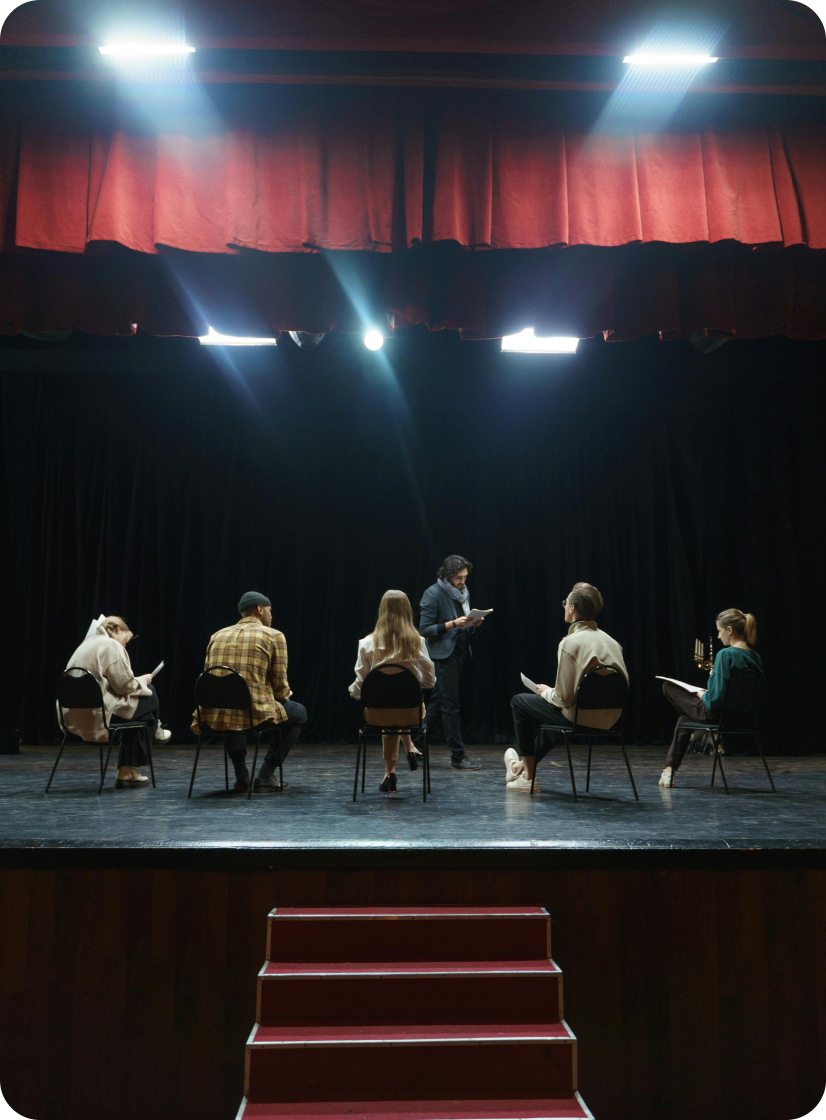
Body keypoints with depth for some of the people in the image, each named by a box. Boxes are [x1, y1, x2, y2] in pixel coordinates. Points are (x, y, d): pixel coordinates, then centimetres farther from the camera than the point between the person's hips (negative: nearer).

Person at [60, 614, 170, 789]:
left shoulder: (88, 643, 20)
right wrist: (143, 680, 7)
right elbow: (125, 685, -13)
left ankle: (127, 772, 19)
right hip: (97, 714, -10)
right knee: (148, 698, 4)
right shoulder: (112, 646, -9)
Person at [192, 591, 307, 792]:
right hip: (254, 714, -5)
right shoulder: (274, 636, 1)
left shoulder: (217, 635, 16)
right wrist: (285, 697, 23)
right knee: (299, 713, 24)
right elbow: (280, 687, 0)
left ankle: (241, 776, 29)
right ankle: (266, 775, 16)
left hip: (213, 716, 5)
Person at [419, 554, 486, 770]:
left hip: (459, 652, 8)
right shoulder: (433, 594, -11)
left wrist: (473, 622, 0)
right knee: (450, 705, -6)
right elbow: (425, 628, -13)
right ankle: (458, 757, -2)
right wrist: (453, 624, -22)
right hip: (443, 654, -8)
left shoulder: (463, 592, 13)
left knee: (438, 702, 12)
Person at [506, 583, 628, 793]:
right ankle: (523, 765, 45)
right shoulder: (610, 640, 4)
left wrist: (545, 692, 3)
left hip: (581, 718, -8)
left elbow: (564, 697, -21)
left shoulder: (570, 643, -19)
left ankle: (528, 775, 21)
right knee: (545, 708, 35)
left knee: (519, 702, 12)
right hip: (610, 720, 8)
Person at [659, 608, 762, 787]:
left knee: (668, 686, 14)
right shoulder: (755, 656, 0)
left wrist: (701, 694, -6)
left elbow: (715, 700, -28)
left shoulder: (725, 655, -25)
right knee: (684, 720, 32)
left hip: (717, 716, -8)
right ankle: (670, 768, 39)